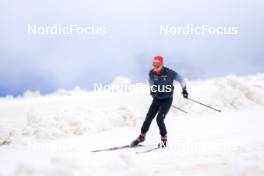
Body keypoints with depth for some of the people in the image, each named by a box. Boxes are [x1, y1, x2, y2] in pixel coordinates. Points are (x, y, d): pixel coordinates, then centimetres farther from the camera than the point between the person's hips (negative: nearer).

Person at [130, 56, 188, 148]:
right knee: (148, 118, 1)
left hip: (167, 100, -4)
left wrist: (184, 90, -5)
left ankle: (164, 139, 2)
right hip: (156, 99, 4)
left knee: (159, 119, -17)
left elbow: (181, 79, -5)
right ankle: (142, 136, 21)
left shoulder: (170, 73, -21)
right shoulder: (151, 73, -10)